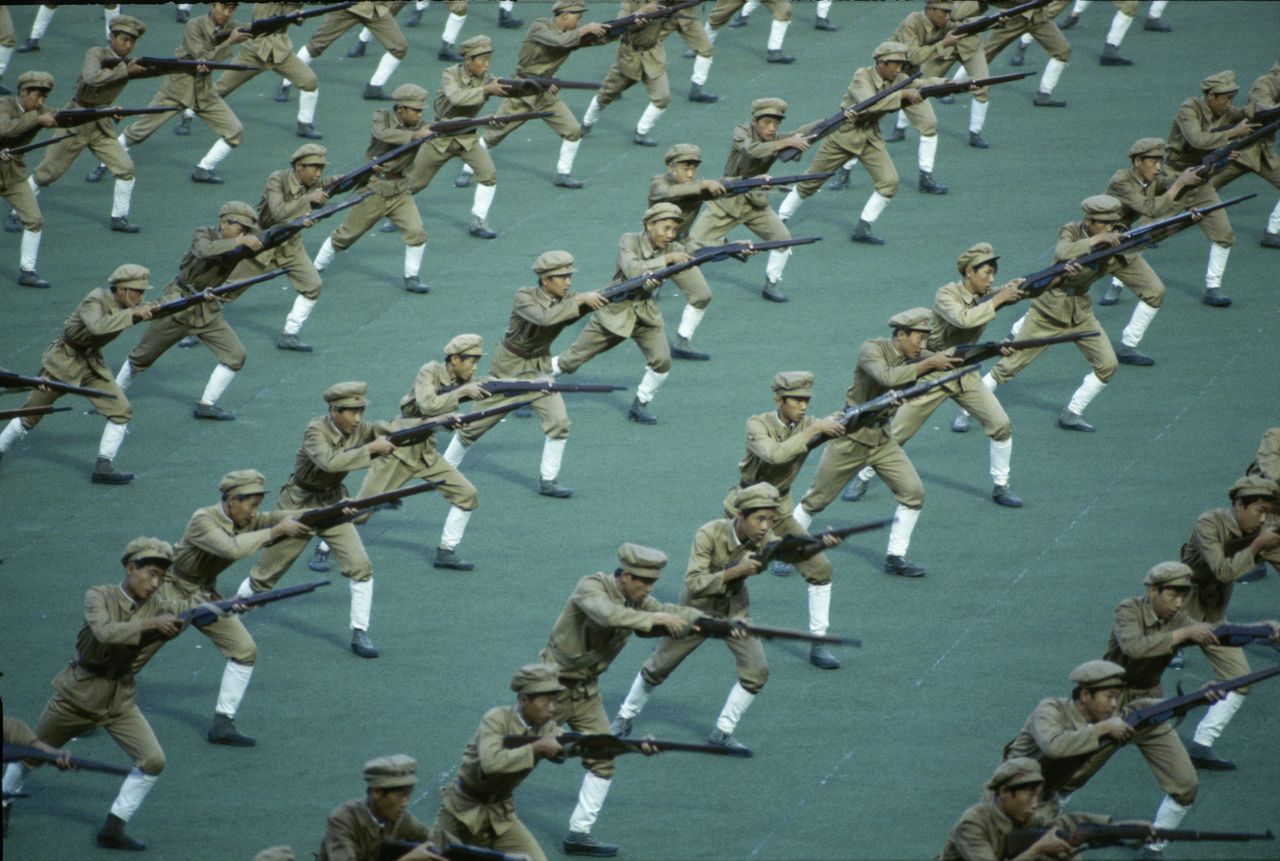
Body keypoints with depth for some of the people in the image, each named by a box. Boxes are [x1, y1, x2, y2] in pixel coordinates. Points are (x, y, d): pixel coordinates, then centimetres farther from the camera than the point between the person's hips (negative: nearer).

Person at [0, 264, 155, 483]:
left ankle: (103, 467, -5)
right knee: (30, 416, 7)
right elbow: (97, 326, -46)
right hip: (63, 361, -6)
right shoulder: (95, 301, -29)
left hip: (92, 363, 6)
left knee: (121, 411, -9)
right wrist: (133, 314, -45)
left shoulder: (127, 306, -6)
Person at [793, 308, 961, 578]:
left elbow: (951, 362, -9)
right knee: (815, 500, 4)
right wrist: (929, 364, -36)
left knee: (913, 492, -6)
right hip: (851, 435, -6)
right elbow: (888, 377, -38)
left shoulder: (916, 357, -1)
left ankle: (895, 557, 5)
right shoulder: (873, 349, -20)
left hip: (881, 439, 6)